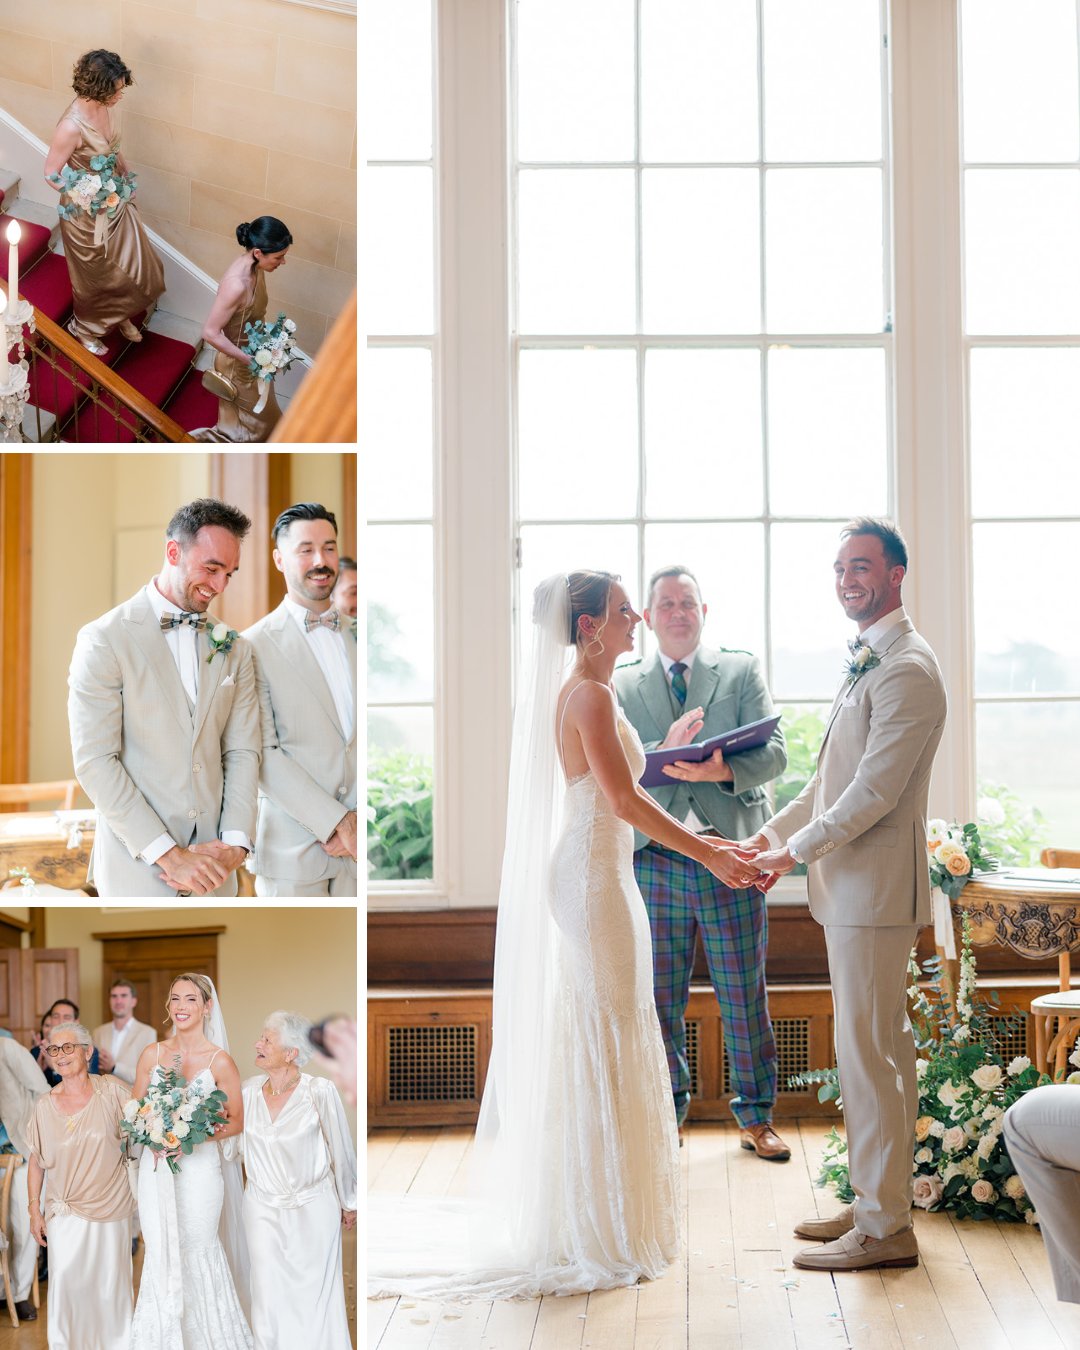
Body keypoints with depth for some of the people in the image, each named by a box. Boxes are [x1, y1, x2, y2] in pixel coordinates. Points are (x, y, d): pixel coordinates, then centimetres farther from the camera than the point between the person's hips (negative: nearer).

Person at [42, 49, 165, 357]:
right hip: (87, 213, -7)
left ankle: (119, 317, 49)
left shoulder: (109, 107, -12)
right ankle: (85, 328, 44)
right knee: (95, 275, 15)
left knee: (133, 265, 22)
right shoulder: (71, 127, -34)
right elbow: (51, 175, -23)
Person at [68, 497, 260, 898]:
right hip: (138, 868, -4)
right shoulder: (104, 639, -6)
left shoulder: (233, 648, 9)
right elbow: (94, 761, -12)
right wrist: (170, 855, -15)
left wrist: (235, 843, -8)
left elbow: (242, 752, 7)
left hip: (212, 865, 4)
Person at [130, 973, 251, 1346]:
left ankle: (220, 1336, 21)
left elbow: (237, 1121, -2)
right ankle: (158, 1338, 18)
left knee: (199, 1251, 5)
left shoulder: (220, 1060, -6)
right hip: (156, 1166, 3)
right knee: (160, 1254, 5)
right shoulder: (152, 1055, 3)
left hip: (199, 1167, -3)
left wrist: (196, 1135, -16)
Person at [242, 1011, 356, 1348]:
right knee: (268, 1292, 7)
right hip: (262, 1209, 3)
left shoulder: (319, 1092, -16)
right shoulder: (249, 1090, -6)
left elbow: (341, 1151, -6)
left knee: (316, 1290, 7)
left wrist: (348, 1204, 2)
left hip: (313, 1208, -3)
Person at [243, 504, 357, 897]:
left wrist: (357, 820, -7)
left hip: (356, 844, 4)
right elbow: (264, 754, -9)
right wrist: (336, 820, -14)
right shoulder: (257, 644, -4)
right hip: (293, 847, -3)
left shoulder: (356, 636, 10)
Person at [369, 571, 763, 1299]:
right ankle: (604, 1230, 4)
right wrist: (710, 855, -15)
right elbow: (625, 801, -21)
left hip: (594, 871, 10)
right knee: (605, 1039, -4)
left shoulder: (585, 691, 15)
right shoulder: (590, 695, -15)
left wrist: (706, 841, 18)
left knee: (595, 1039, 14)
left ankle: (592, 1210, 24)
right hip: (595, 876, -10)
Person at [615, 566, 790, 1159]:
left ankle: (755, 1115, 20)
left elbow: (773, 753, -2)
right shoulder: (621, 687, 11)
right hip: (654, 861, 1)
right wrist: (664, 752, -20)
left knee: (745, 998, 5)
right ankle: (667, 1111, 24)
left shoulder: (742, 671, 8)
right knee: (659, 1000, 8)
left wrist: (724, 770, -22)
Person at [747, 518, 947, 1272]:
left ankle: (884, 1228, 3)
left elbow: (874, 791, -21)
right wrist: (773, 834, 14)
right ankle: (881, 1201, 26)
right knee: (883, 1048, 16)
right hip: (854, 887, 10)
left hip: (876, 887, -10)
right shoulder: (871, 662, 16)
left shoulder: (907, 670, -18)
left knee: (867, 1053, -5)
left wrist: (799, 851, -12)